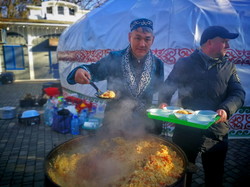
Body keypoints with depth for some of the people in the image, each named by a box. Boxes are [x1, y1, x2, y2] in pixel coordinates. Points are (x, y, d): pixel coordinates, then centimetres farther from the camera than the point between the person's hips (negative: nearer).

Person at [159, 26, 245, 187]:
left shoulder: (229, 67, 8)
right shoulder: (184, 63, 2)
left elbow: (238, 93, -2)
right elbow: (168, 87, 4)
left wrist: (226, 109, -22)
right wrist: (164, 102, -17)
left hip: (216, 133, 2)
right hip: (185, 130, -1)